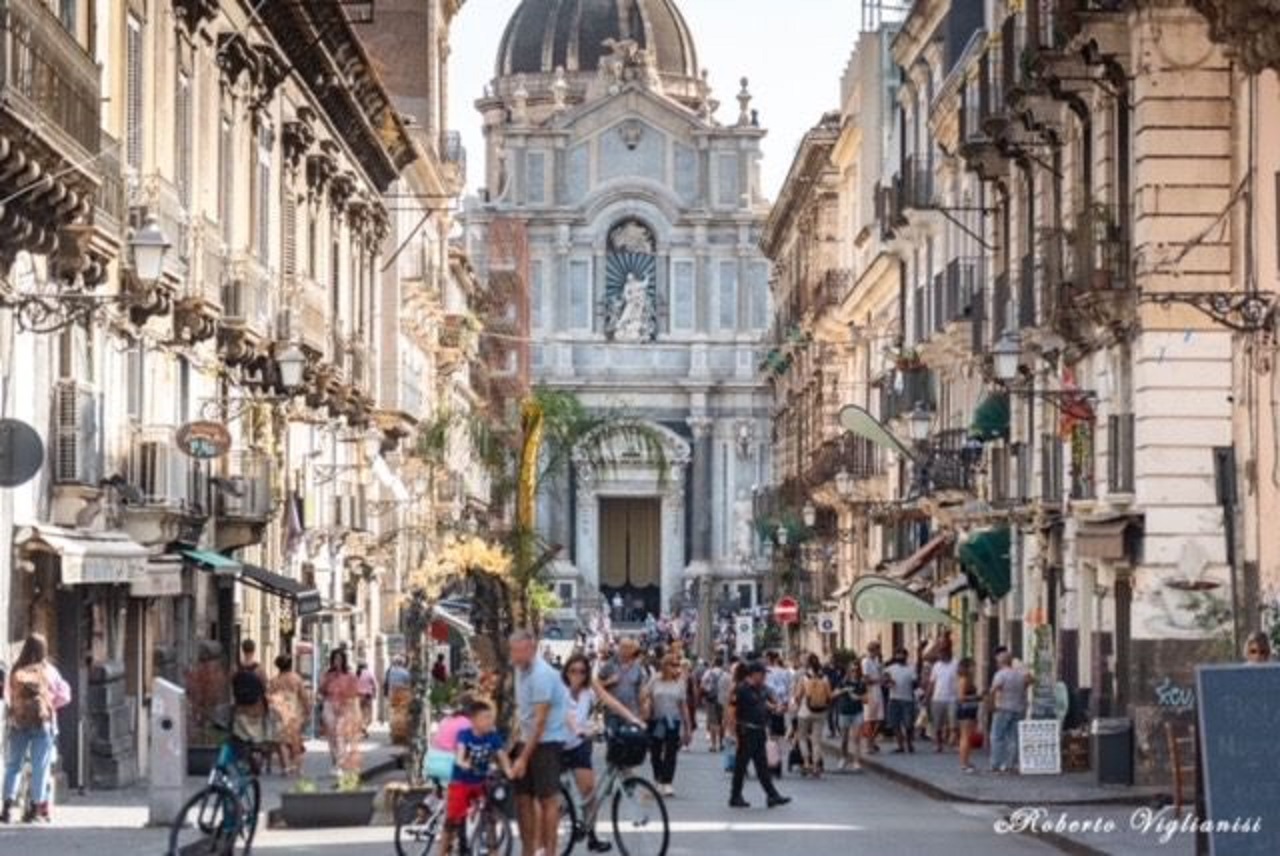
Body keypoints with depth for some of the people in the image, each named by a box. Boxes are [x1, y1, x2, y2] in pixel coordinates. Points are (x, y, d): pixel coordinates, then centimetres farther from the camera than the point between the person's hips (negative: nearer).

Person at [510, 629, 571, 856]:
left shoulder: (542, 674, -20)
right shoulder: (521, 669, 7)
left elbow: (540, 720, -21)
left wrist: (524, 757, -21)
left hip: (547, 741, -8)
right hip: (527, 738, 8)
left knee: (548, 799, -5)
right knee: (523, 798, 8)